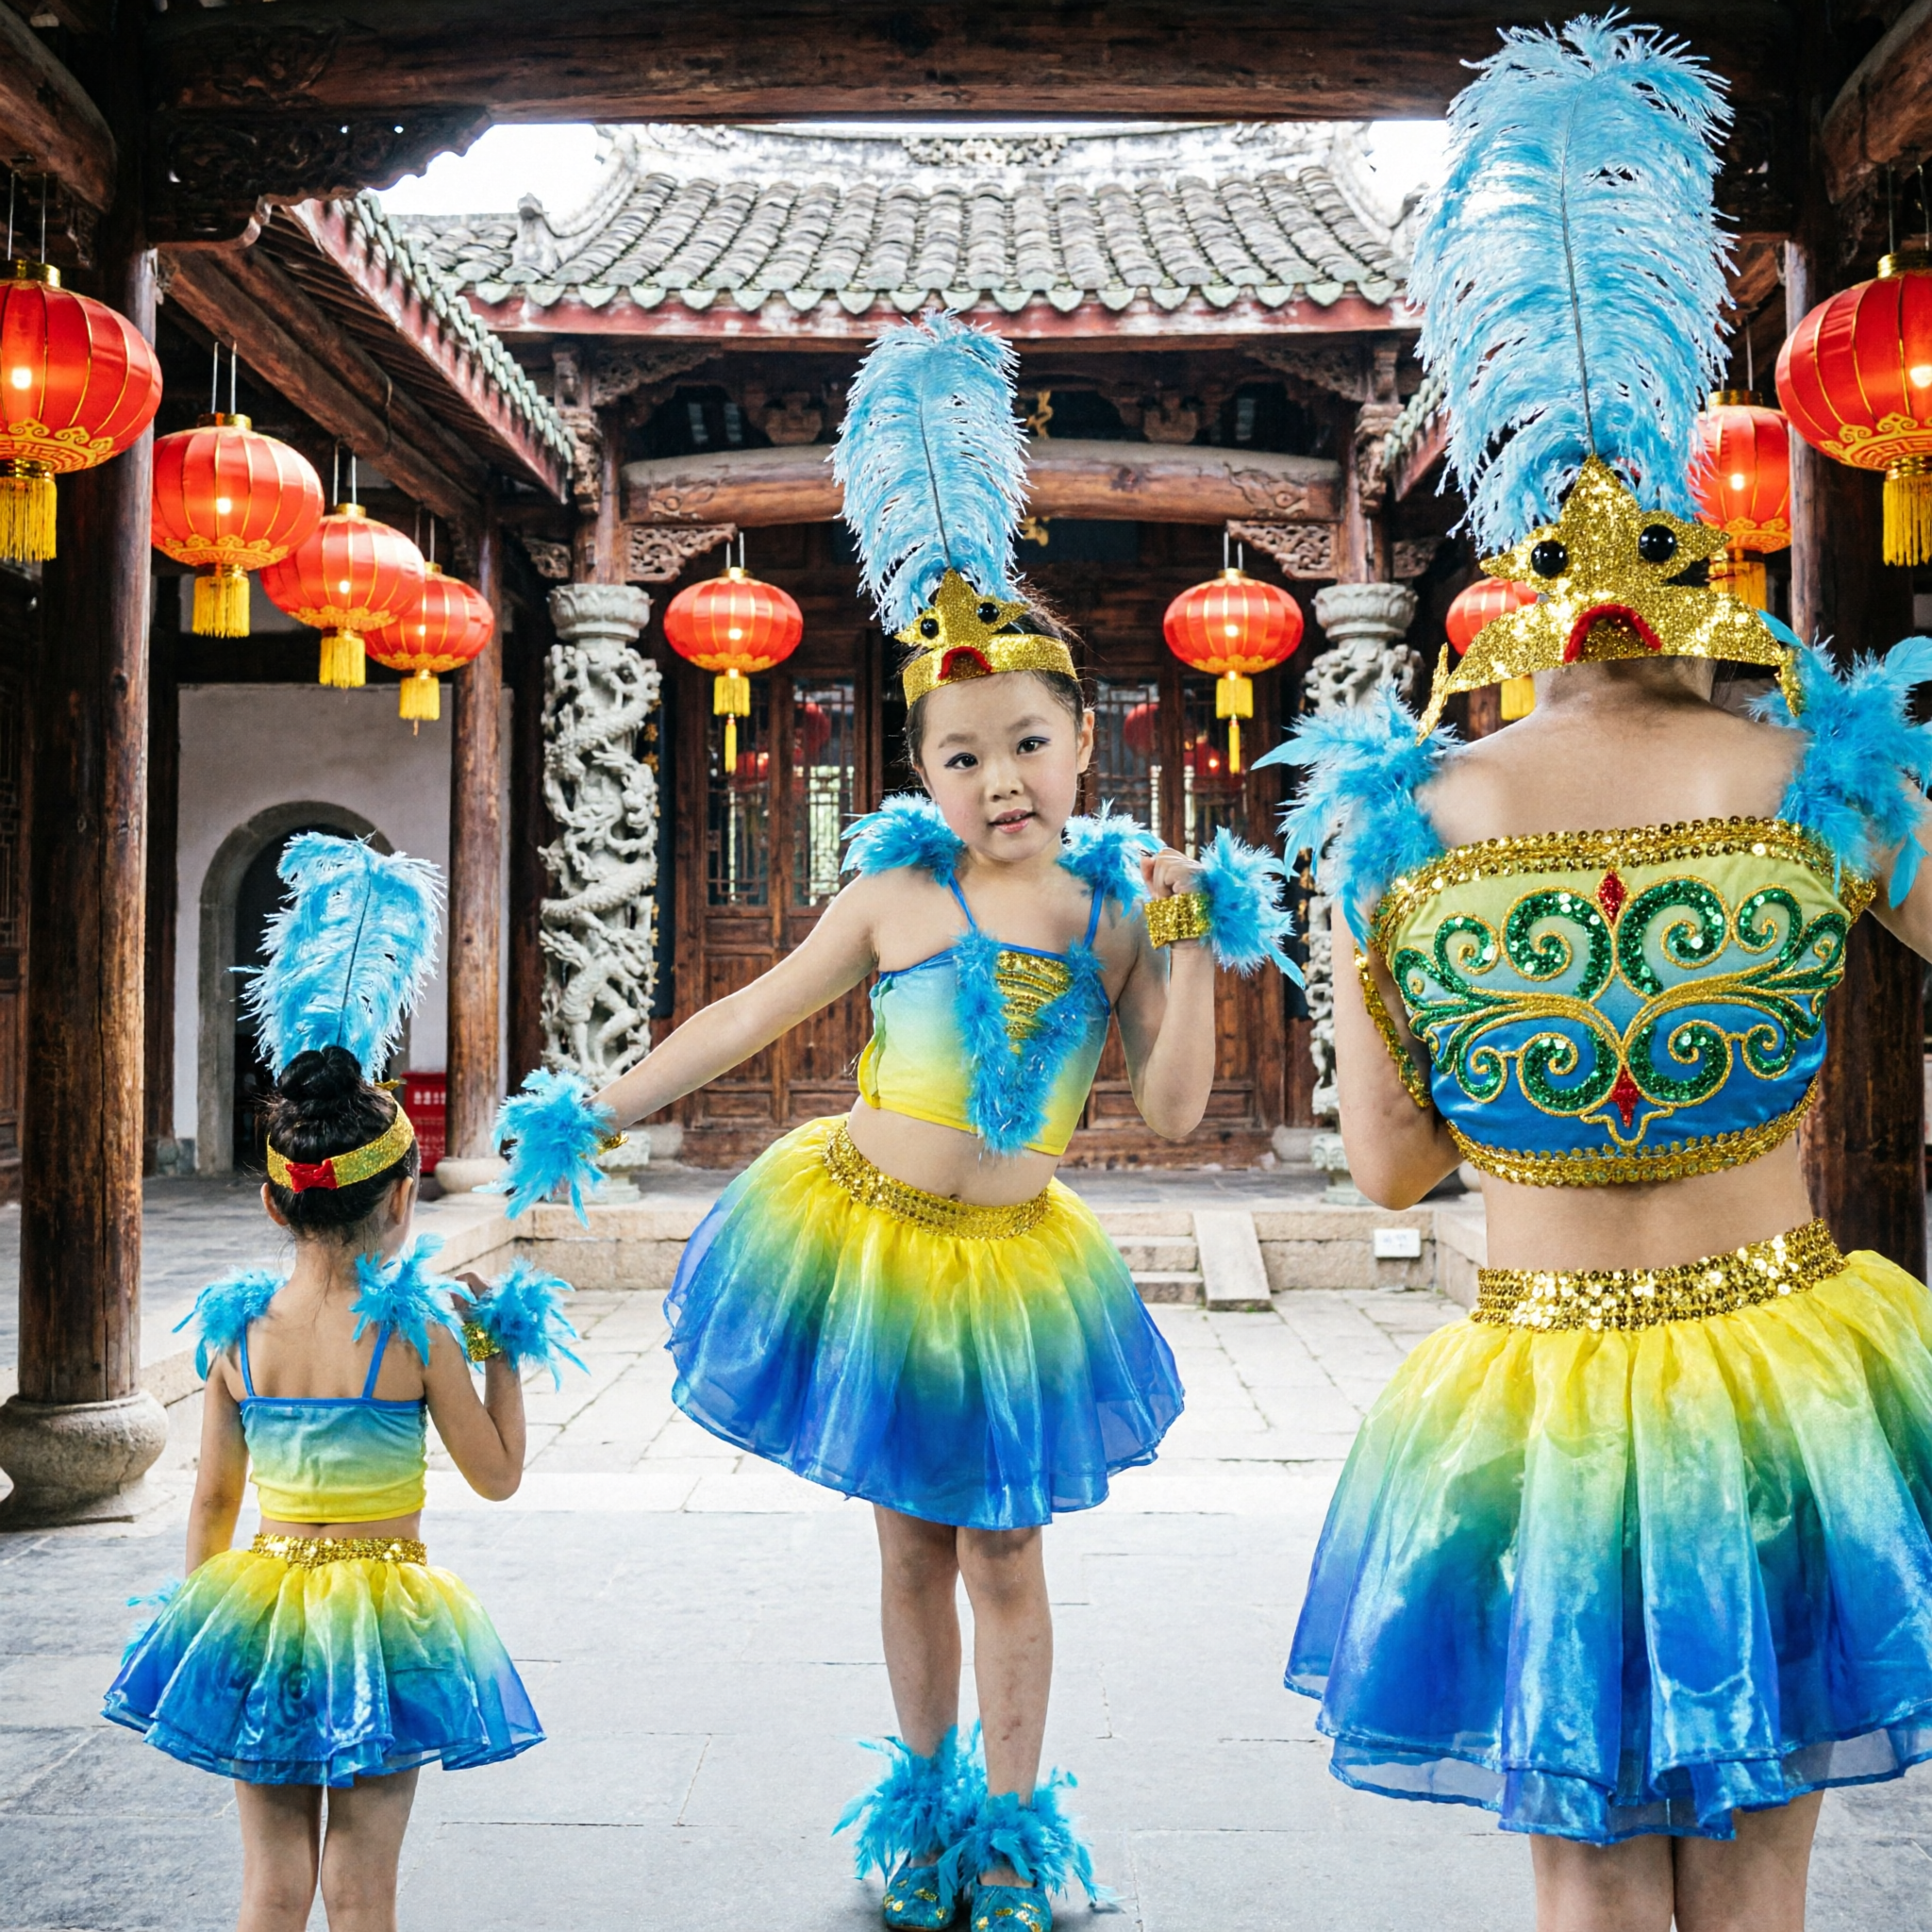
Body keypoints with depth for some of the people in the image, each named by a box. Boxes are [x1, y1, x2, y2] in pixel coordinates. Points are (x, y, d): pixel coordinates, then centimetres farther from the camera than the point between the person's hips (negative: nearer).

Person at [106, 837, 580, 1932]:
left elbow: (214, 1499, 4)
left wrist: (200, 1609, 18)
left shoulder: (237, 1333, -4)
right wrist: (504, 1349, 6)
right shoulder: (417, 1331, -14)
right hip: (384, 1610, -3)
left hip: (261, 1605, 3)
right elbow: (499, 1476, -4)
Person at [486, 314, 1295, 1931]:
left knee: (1003, 1551, 9)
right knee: (910, 1544, 13)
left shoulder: (1122, 909, -5)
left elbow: (1174, 1105, -7)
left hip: (1012, 1259, 0)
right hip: (864, 1237, 0)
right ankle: (926, 1796, 33)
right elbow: (752, 1016, 0)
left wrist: (1191, 951, -17)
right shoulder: (897, 896, -8)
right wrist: (593, 1114, 2)